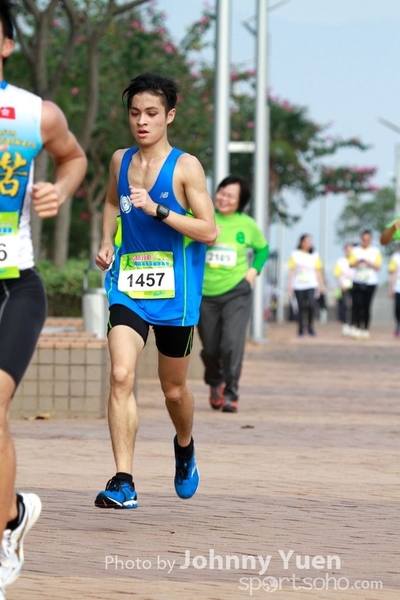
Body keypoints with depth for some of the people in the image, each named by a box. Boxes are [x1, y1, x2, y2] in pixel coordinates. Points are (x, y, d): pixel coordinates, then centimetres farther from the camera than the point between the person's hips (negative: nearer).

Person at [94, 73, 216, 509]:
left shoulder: (185, 167, -8)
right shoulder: (120, 161, 6)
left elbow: (209, 230, -12)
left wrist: (158, 210, -22)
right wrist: (107, 242, 12)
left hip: (175, 291, -2)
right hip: (127, 286, 2)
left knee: (173, 389, 12)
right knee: (121, 375, -18)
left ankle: (185, 446, 46)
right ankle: (123, 481, -20)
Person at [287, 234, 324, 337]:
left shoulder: (315, 255, 10)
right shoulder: (295, 255, 6)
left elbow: (318, 271, 13)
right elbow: (291, 271, 7)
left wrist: (321, 285, 9)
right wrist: (289, 285, 1)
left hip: (311, 285, 0)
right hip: (298, 285, 0)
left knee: (311, 305, -20)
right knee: (300, 308, 1)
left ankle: (310, 325, 0)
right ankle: (300, 329, 13)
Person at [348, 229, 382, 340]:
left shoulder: (376, 251, 5)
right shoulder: (355, 250, 7)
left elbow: (378, 267, 0)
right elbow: (351, 264, 1)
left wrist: (368, 262, -17)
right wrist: (358, 262, -20)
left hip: (371, 282, 0)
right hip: (358, 282, 0)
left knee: (366, 306, 1)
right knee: (357, 304, -12)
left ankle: (365, 329, 6)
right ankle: (355, 327, -11)